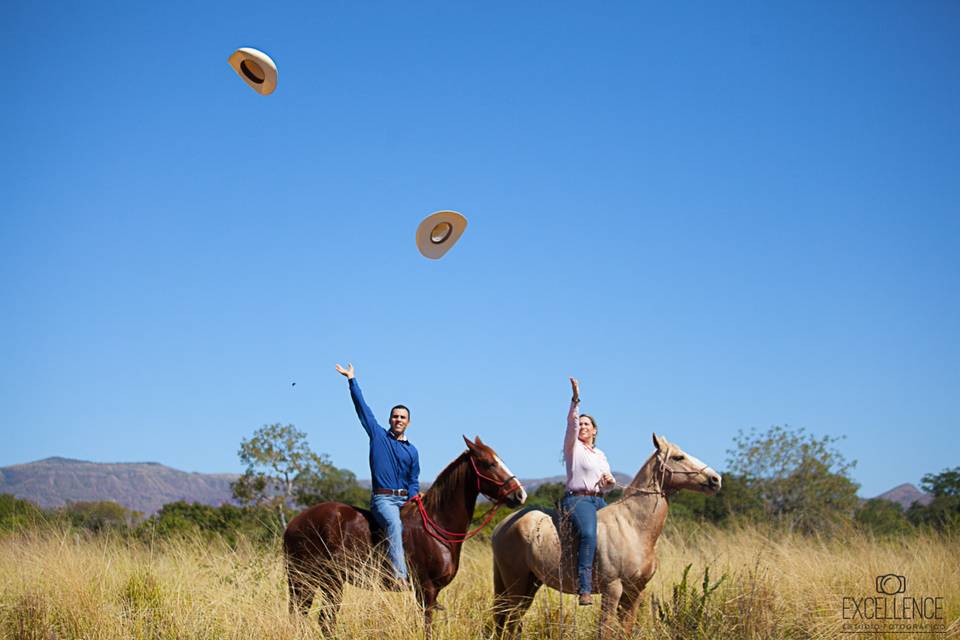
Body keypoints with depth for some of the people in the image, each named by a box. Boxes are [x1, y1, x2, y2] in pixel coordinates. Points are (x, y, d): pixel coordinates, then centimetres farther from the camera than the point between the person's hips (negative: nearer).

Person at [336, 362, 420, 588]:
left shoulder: (412, 451, 17)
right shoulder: (378, 435, 10)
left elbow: (414, 482, 17)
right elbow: (361, 406, 9)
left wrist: (413, 499, -2)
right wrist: (352, 380, 8)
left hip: (405, 499, 5)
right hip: (382, 498, -5)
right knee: (394, 523, -34)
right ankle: (399, 575, -46)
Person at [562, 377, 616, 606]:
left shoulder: (600, 455, 23)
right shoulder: (572, 446, 6)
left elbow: (609, 484, 23)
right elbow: (571, 423, -12)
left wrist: (610, 481, -1)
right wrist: (576, 400, -24)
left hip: (599, 500, 7)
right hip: (577, 499, -7)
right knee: (589, 534, -32)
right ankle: (585, 589, -37)